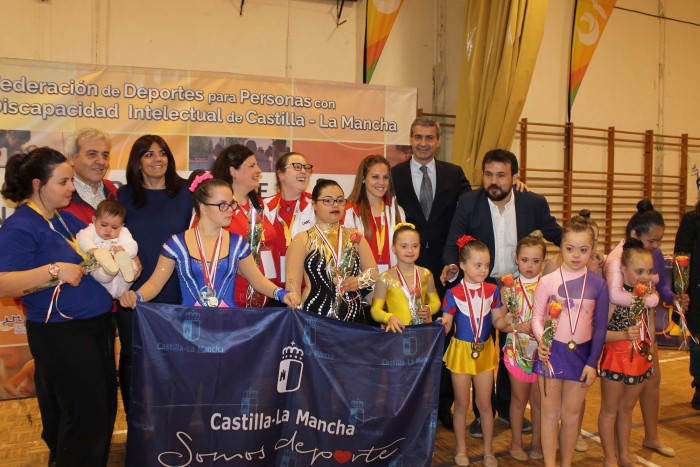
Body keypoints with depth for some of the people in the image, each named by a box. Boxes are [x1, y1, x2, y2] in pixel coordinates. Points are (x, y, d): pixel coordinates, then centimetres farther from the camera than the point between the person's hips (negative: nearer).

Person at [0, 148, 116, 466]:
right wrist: (54, 270, -31)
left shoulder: (67, 219, 11)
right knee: (86, 416, -1)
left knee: (105, 408, 18)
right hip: (61, 334, -9)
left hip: (97, 326, 9)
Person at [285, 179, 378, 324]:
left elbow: (373, 271, 14)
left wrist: (359, 281, -7)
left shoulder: (355, 237, 11)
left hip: (354, 316, 3)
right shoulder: (303, 240, 0)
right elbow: (293, 283, -4)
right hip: (315, 317, -3)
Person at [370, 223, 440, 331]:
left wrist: (429, 309, 0)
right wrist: (389, 318, -22)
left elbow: (435, 302, 21)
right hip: (398, 331, -3)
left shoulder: (426, 275, 9)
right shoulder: (385, 279, -3)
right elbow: (375, 310, -3)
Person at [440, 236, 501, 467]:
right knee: (461, 404, 11)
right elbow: (446, 325, -9)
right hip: (461, 351, -2)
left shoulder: (492, 290, -4)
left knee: (485, 403, 12)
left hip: (485, 351, 2)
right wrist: (442, 325, -29)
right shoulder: (453, 294, -13)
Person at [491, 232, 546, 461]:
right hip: (517, 350, 0)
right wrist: (518, 326, -18)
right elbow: (497, 320, -3)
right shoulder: (509, 287, -3)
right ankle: (517, 442, 28)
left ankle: (537, 442, 29)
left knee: (539, 399, 12)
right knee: (519, 399, 13)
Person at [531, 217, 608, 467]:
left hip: (581, 353, 1)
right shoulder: (548, 281, -7)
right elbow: (537, 316, -3)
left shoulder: (598, 284, -3)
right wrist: (541, 338, -23)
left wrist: (593, 362, -1)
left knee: (572, 413, 12)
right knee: (550, 412, 7)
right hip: (551, 351, -1)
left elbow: (600, 326, 1)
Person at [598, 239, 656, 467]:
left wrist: (650, 348, 15)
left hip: (641, 359, 6)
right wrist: (625, 334, -34)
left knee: (627, 408, 21)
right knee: (610, 410, 11)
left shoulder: (649, 294, -1)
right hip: (616, 360, -6)